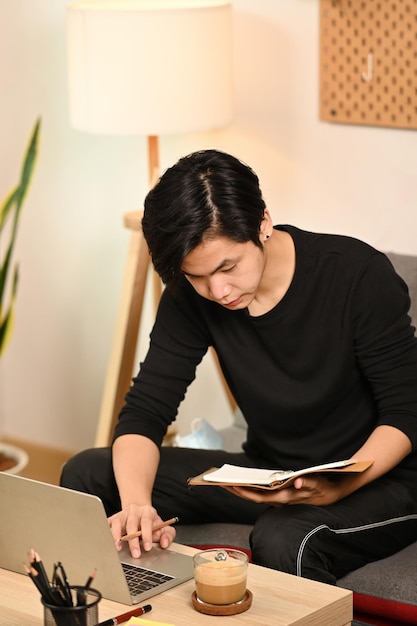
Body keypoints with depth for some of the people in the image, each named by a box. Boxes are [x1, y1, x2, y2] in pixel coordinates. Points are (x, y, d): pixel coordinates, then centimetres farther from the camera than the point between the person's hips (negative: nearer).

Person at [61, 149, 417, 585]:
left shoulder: (359, 275, -20)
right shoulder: (192, 296, -7)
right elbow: (144, 410, -10)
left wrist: (340, 487, -34)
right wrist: (136, 503, -31)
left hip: (376, 479, -5)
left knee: (281, 540, -39)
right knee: (87, 474, -8)